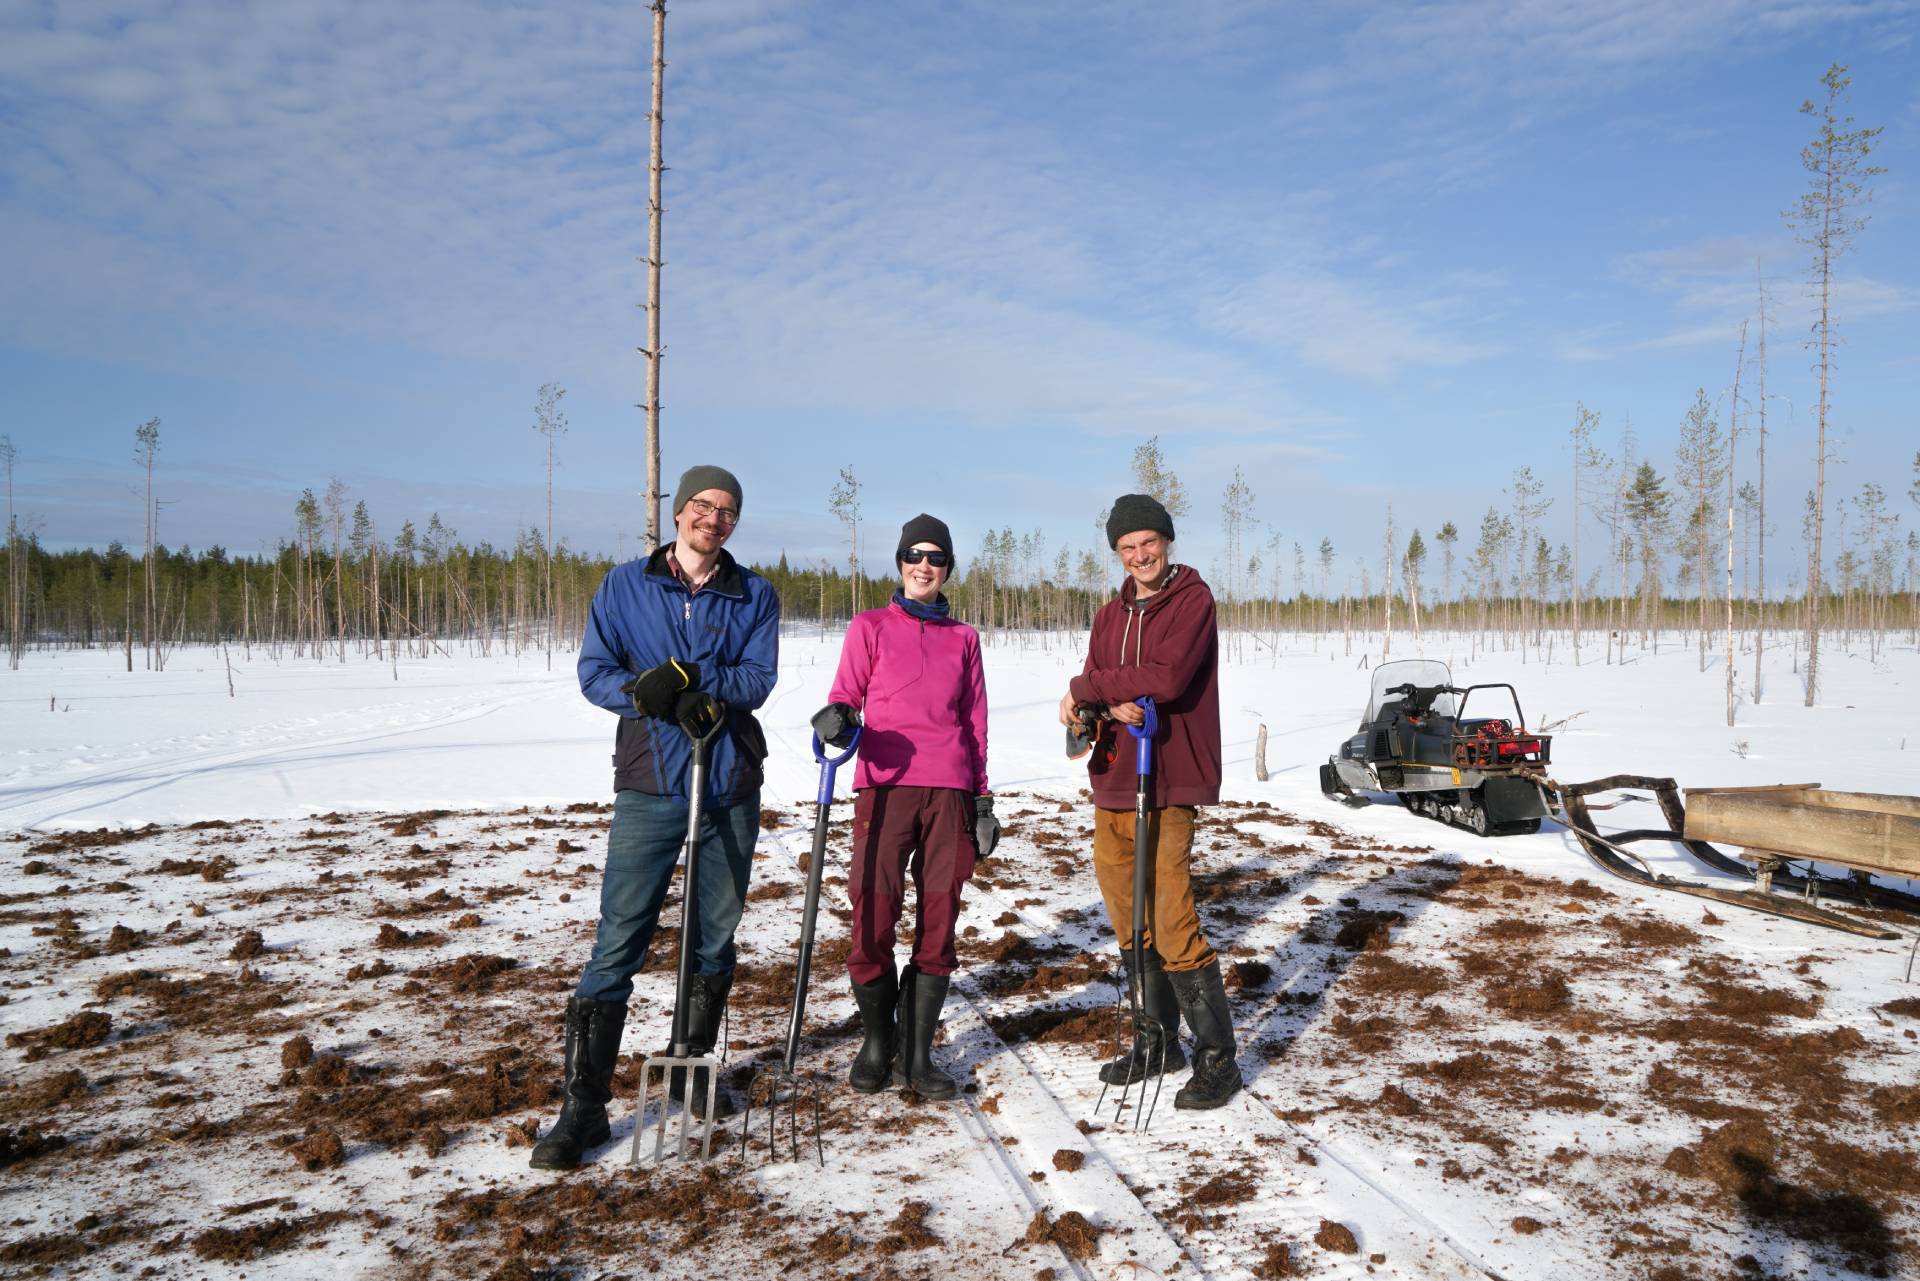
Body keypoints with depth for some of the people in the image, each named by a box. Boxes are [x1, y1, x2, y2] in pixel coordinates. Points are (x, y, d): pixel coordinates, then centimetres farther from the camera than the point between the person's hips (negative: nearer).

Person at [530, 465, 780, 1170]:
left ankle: (691, 1070, 32)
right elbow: (594, 672, -1)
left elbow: (758, 679, -5)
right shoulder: (625, 585, 6)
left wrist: (692, 677, -23)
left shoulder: (755, 595, 7)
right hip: (648, 789, -1)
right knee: (617, 945, -4)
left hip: (731, 790, 2)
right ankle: (584, 1105, 3)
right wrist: (647, 693, -20)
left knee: (714, 941, 12)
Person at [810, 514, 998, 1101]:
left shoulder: (963, 637, 16)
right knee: (873, 923, -5)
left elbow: (975, 723, 17)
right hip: (885, 786, -2)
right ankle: (876, 1041, 17)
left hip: (949, 792, 2)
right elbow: (846, 696, 4)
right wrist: (836, 720, -19)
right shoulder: (870, 627, 10)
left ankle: (917, 1053, 13)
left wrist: (983, 798, 12)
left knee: (938, 925, 2)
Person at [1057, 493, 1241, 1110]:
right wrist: (1114, 705, -18)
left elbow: (1168, 678, -20)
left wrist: (1089, 688, -11)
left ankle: (1217, 1059, 6)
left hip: (1167, 788, -7)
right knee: (1131, 926, 13)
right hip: (1111, 783, 7)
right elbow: (1086, 697, 5)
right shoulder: (1111, 615, 15)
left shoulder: (1193, 600, -4)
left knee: (1173, 927, -8)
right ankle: (1158, 1043, 28)